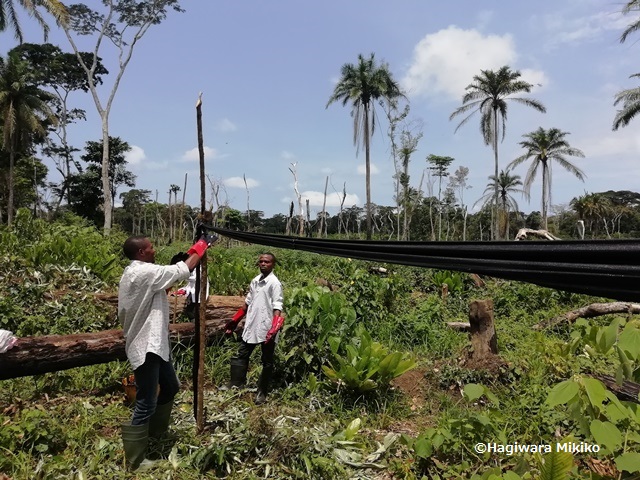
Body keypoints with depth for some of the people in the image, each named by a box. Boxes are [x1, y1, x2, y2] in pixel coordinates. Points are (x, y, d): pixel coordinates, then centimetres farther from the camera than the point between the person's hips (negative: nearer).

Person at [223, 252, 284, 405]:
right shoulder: (255, 281, 10)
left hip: (267, 329, -7)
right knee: (240, 356, 12)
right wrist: (234, 320, 21)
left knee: (267, 362, 9)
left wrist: (274, 329, -30)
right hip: (251, 327, 7)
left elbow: (277, 308, -19)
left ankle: (262, 393, 21)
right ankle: (235, 384, 24)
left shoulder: (274, 283, -12)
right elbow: (247, 302, 19)